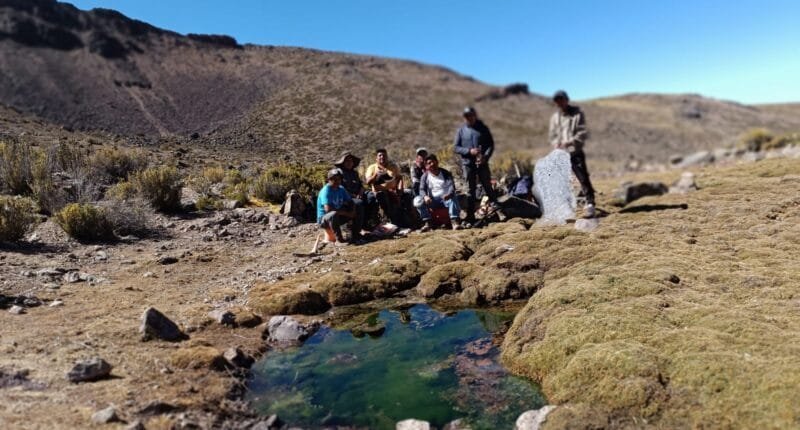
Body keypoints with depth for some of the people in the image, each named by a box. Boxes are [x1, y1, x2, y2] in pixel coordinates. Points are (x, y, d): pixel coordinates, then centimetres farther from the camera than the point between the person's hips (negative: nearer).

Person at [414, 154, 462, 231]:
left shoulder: (445, 173, 2)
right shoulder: (425, 176, 6)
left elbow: (452, 186, -12)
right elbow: (422, 189, -6)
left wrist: (449, 194, -37)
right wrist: (425, 196, -32)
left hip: (446, 199, -2)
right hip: (432, 200, 2)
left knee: (453, 198, -36)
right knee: (417, 200, -24)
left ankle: (455, 222, -43)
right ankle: (427, 223, -25)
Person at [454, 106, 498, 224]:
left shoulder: (483, 128, 6)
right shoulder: (461, 130, 6)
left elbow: (491, 144, 5)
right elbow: (455, 147, 3)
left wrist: (485, 156, -14)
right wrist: (469, 151, -14)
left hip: (482, 163, 0)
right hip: (468, 164, 0)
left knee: (488, 187, 2)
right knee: (470, 191, 4)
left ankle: (495, 208, 11)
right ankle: (470, 216, 10)